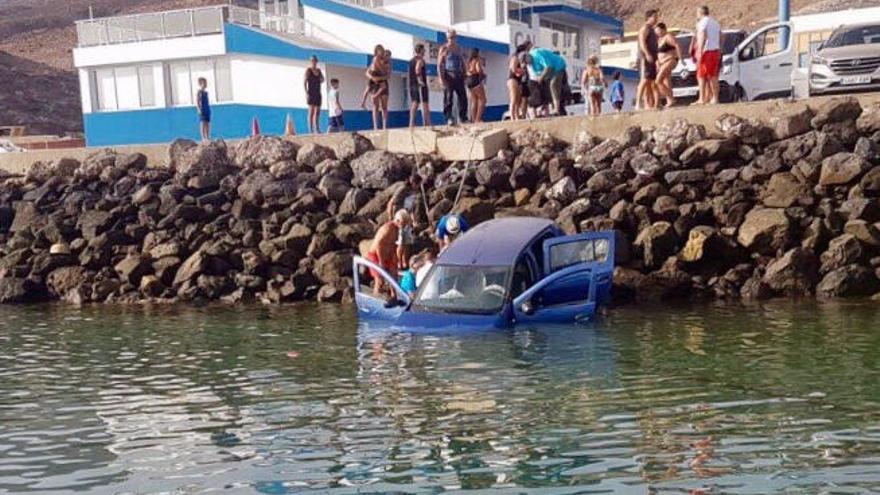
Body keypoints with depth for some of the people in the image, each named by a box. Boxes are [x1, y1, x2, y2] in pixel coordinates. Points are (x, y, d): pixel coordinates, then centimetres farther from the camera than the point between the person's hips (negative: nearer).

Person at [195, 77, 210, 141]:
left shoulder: (206, 92, 16)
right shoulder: (199, 92, -5)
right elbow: (197, 101, -10)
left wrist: (209, 109, 15)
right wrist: (199, 109, -17)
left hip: (207, 109, 7)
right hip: (202, 110, -7)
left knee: (207, 124, 6)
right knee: (202, 124, -9)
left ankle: (208, 137, 7)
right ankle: (203, 138, -11)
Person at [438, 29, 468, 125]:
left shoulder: (458, 48, 16)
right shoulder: (444, 49, 1)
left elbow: (462, 62, 22)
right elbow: (439, 64, -4)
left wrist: (463, 74, 12)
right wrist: (441, 77, -14)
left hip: (458, 75, 5)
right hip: (448, 76, -5)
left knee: (462, 97, 1)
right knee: (448, 98, -6)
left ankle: (463, 118, 8)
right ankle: (449, 118, -5)